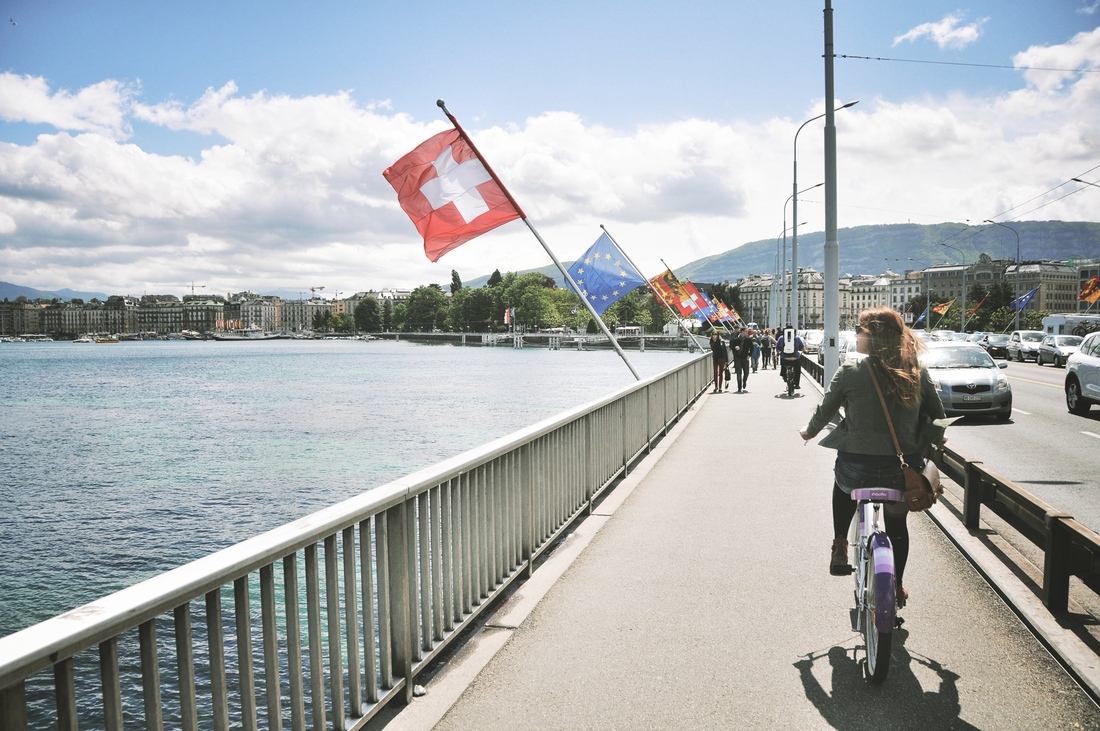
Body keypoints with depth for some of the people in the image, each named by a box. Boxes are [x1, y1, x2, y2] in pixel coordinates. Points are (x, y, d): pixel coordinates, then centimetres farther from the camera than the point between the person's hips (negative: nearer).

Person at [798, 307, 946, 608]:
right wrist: (934, 439, 29)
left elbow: (825, 411, -1)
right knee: (897, 523, 28)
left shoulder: (850, 372, -12)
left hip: (857, 467, -2)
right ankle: (897, 587, 40)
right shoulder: (917, 372, -3)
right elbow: (937, 415, 7)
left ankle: (840, 546, 28)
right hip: (903, 469, 2)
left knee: (844, 482, 35)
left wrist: (809, 432, 20)